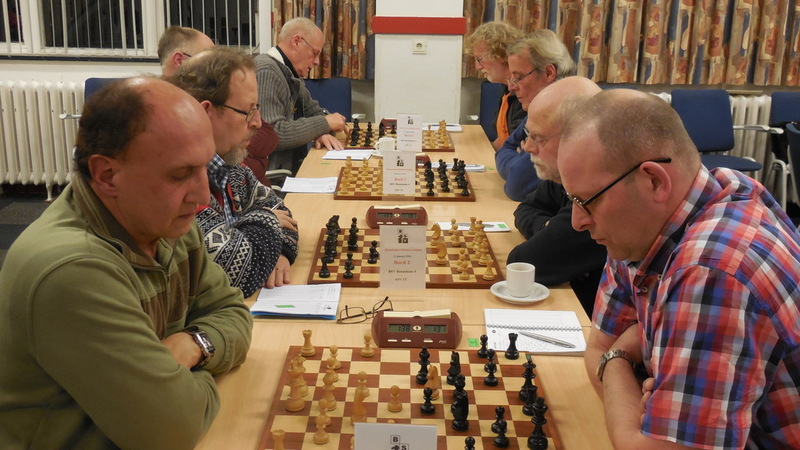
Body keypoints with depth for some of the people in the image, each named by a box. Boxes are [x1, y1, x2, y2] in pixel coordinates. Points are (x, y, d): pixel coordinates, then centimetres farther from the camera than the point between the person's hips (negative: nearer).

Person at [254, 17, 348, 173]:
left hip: (294, 169, 10)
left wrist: (322, 133, -3)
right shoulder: (265, 71, -16)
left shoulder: (292, 75, 16)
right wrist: (325, 123, -14)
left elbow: (316, 111, 22)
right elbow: (272, 134, -25)